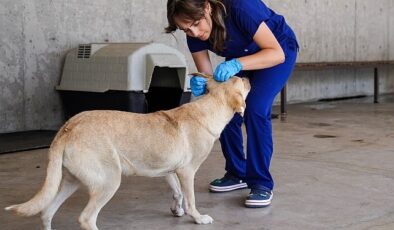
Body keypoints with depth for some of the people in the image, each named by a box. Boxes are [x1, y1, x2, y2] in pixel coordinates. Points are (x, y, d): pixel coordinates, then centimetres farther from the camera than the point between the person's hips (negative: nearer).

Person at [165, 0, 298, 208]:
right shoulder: (194, 34, -21)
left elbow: (277, 53, -37)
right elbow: (207, 76, -14)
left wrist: (236, 65, -50)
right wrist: (200, 85, -38)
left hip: (279, 49, -6)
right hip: (240, 57, 6)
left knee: (256, 108, -23)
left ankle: (261, 184, -13)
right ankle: (237, 174, 15)